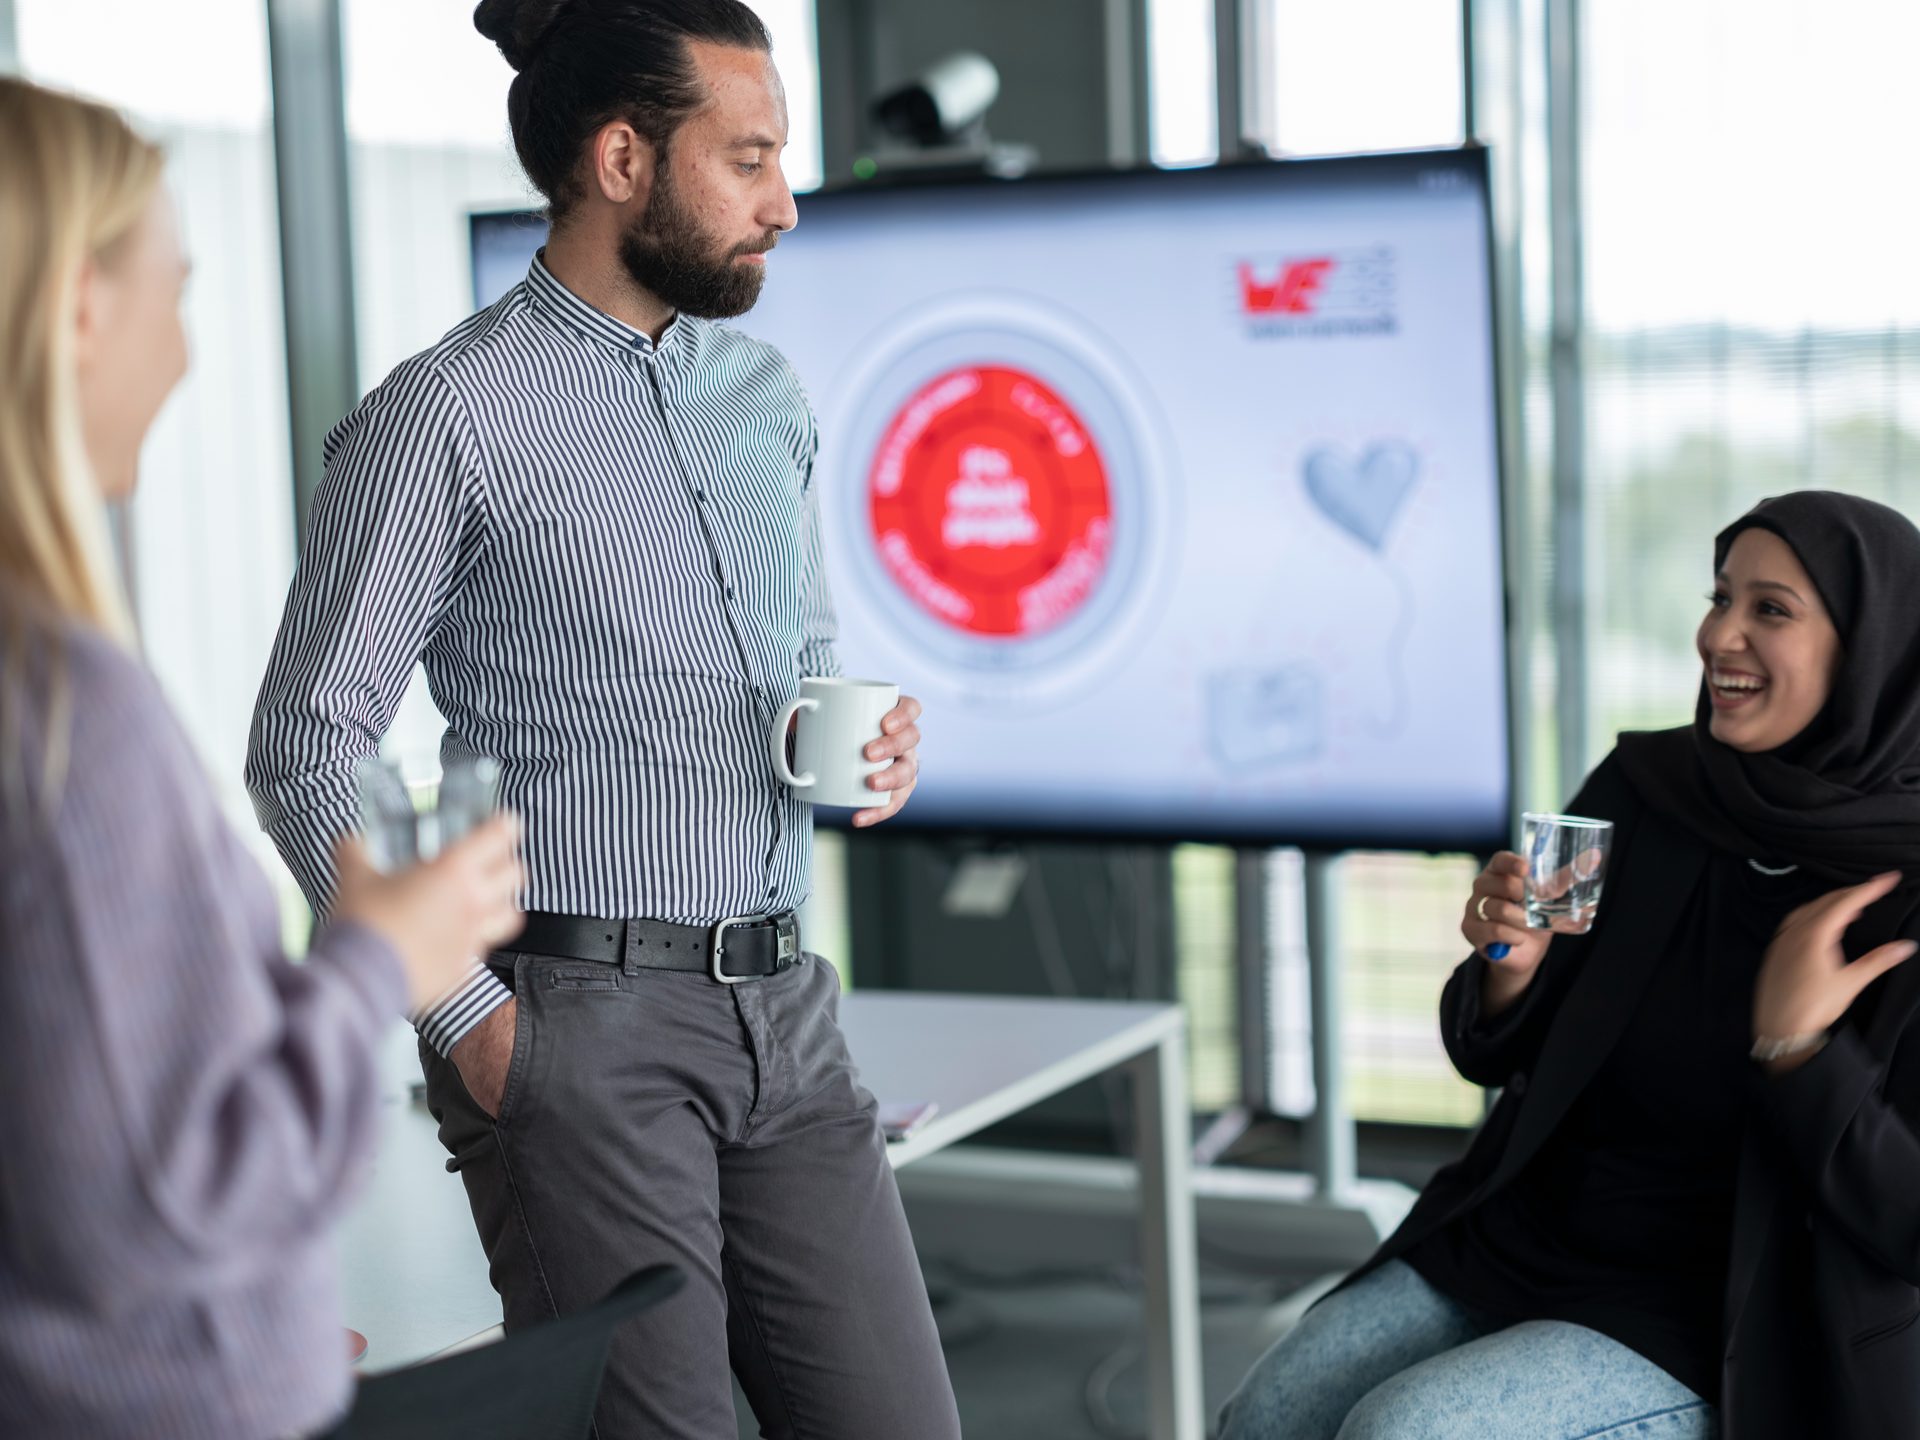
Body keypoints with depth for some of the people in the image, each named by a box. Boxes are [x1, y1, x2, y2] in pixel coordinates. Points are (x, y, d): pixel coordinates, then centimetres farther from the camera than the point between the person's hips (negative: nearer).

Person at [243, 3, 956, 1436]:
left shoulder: (767, 394, 14)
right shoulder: (447, 418, -7)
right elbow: (308, 755, -8)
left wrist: (864, 742, 2)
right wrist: (467, 1015, -12)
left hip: (785, 1003, 7)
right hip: (583, 1020, -6)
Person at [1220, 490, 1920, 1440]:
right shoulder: (1640, 792, -3)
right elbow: (1492, 1055, 4)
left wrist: (1794, 1041, -27)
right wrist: (1510, 965, -17)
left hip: (1719, 1325, -5)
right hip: (1522, 1236, 5)